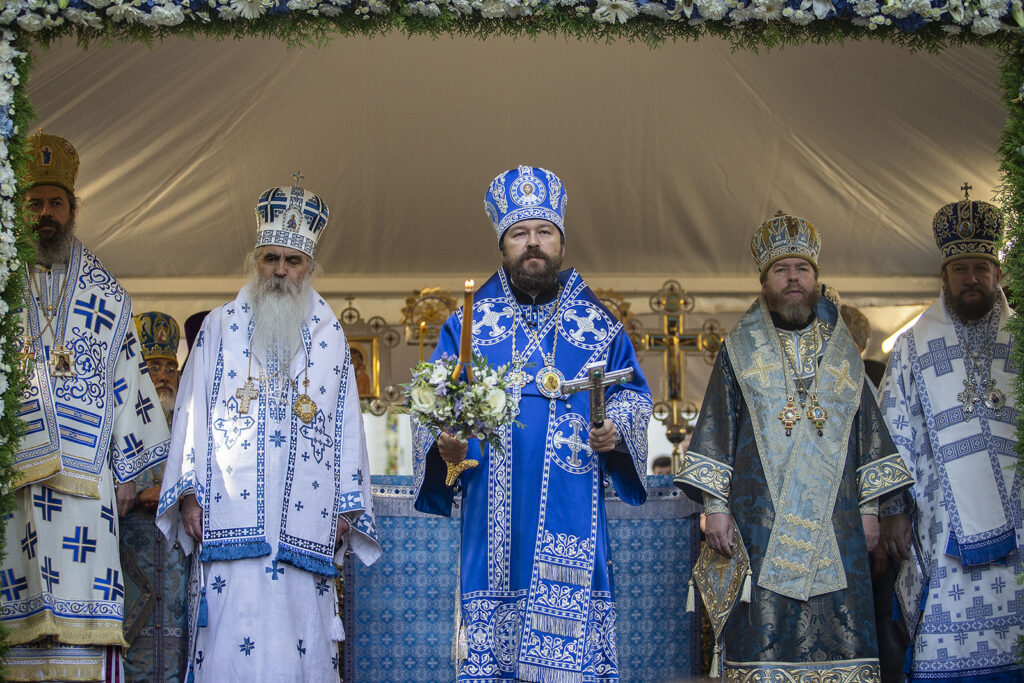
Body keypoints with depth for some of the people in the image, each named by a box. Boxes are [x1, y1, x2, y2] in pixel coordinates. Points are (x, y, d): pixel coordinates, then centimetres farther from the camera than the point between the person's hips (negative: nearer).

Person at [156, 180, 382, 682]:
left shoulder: (330, 338, 15)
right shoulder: (220, 328, 14)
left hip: (306, 526, 1)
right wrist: (189, 494, -1)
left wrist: (346, 509, 5)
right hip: (232, 522, -1)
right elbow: (193, 412, 9)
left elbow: (347, 427, 12)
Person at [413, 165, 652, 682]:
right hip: (493, 515, 0)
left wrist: (616, 431, -6)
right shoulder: (467, 323, 11)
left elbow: (632, 393, 15)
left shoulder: (600, 325, 11)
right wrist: (444, 443, -10)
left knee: (572, 639, -6)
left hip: (570, 519, 0)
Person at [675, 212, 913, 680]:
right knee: (762, 639, -6)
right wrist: (714, 506, -4)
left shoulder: (843, 351, 15)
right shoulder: (740, 350, 8)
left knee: (840, 641, -2)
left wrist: (869, 507, 8)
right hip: (761, 523, -2)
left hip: (835, 525, 2)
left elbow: (867, 430, 16)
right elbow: (715, 430, 4)